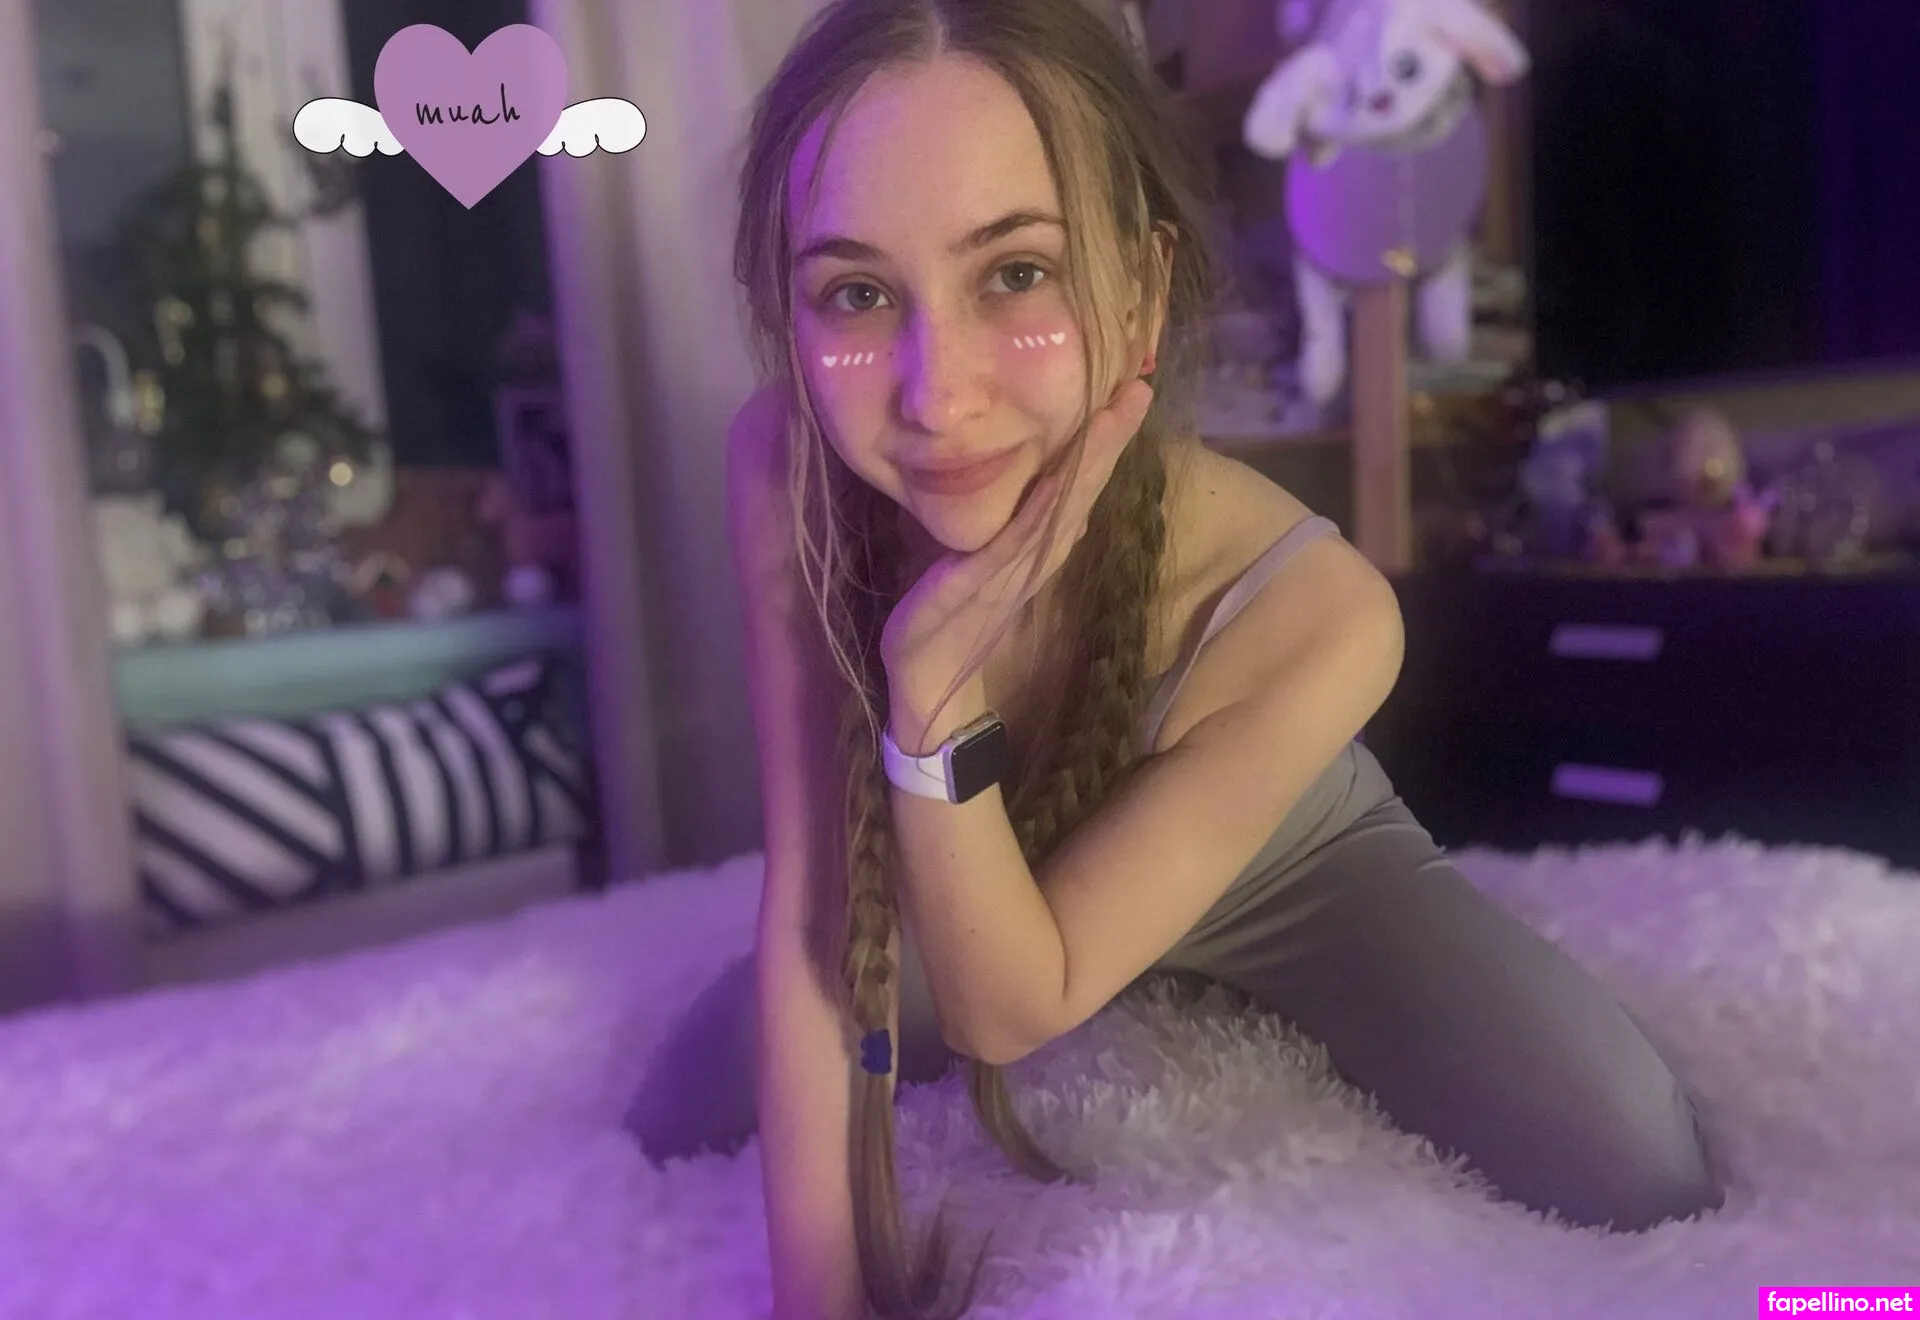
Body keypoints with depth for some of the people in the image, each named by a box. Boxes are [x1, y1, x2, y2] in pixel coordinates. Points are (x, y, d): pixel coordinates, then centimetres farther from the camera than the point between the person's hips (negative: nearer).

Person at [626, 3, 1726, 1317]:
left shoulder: (1313, 614, -39)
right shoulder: (784, 473, -32)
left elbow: (1010, 1011, -32)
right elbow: (805, 912, -24)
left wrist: (936, 679, -47)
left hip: (1283, 870, -2)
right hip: (989, 872, 3)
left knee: (1639, 1177, -19)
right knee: (675, 1125, -1)